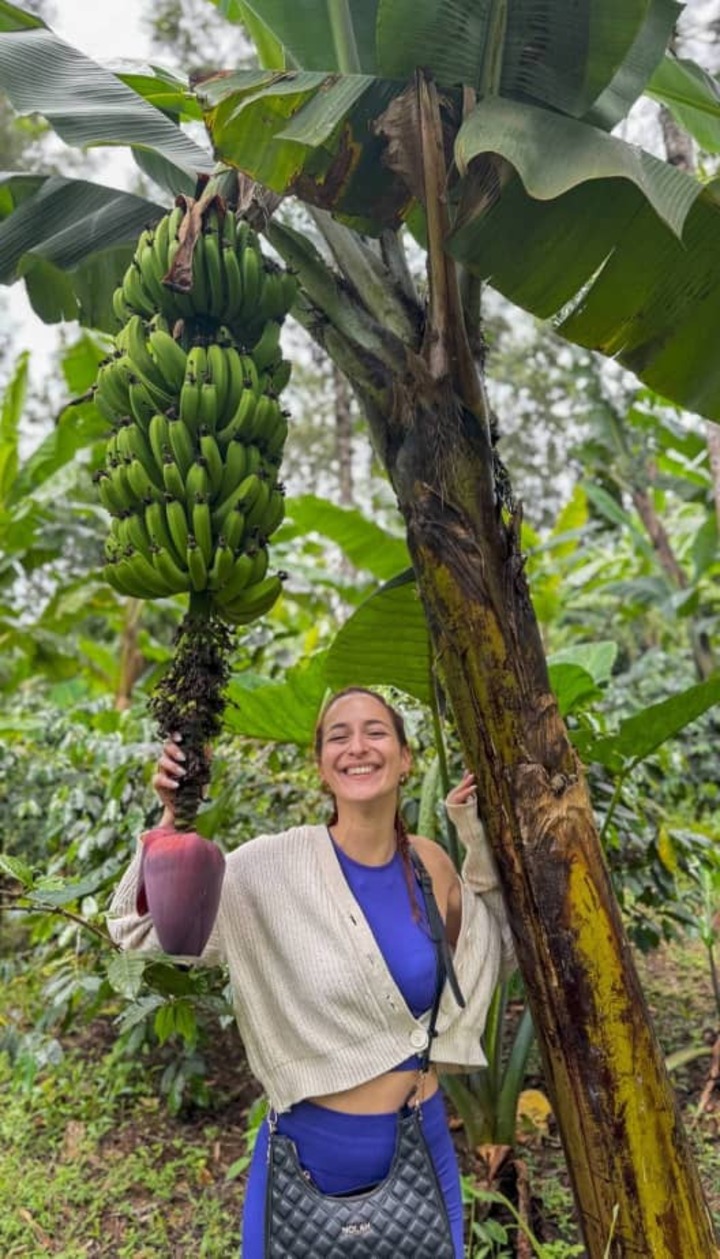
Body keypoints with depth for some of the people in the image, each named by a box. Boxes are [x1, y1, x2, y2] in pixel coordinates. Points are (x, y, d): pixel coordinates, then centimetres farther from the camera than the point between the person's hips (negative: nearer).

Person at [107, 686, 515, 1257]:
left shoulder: (430, 864, -8)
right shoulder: (273, 867, -18)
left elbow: (495, 953, 8)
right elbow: (144, 928, -12)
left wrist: (482, 841, -4)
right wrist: (175, 816, -27)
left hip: (424, 1146, 3)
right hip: (309, 1154, -2)